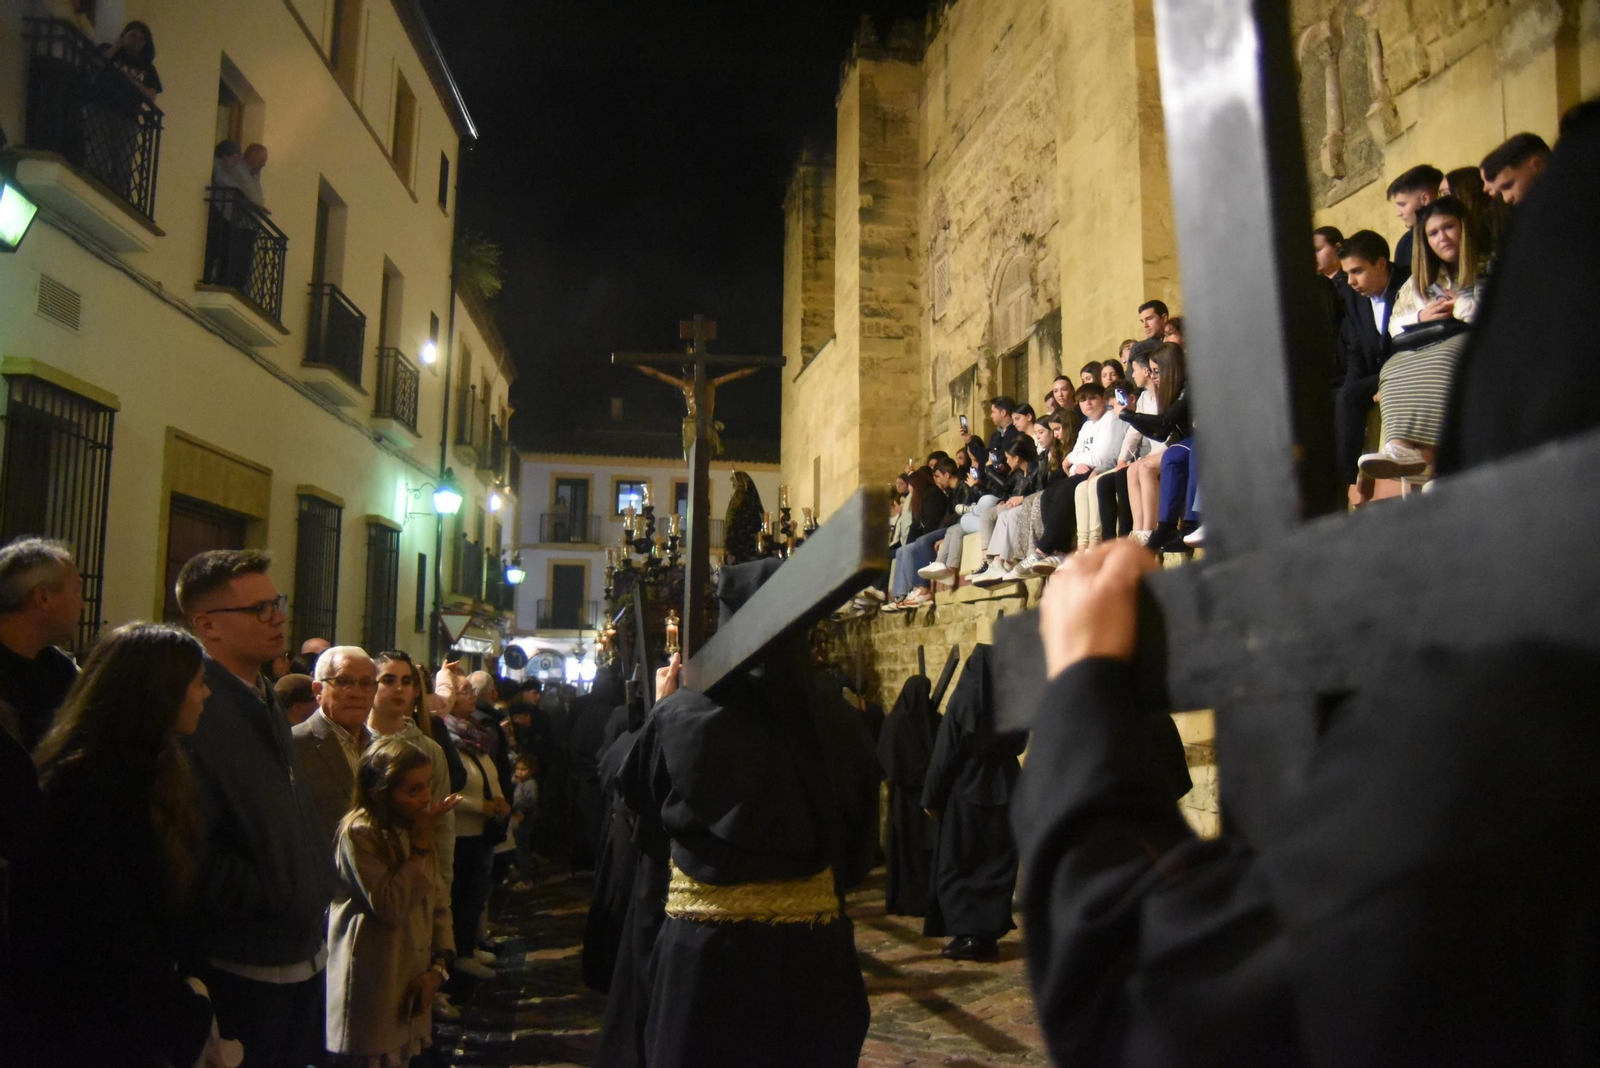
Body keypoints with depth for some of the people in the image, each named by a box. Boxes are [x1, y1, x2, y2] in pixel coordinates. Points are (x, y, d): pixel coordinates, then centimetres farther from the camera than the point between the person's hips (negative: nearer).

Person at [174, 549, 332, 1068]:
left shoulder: (264, 700, 12)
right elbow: (195, 851, -25)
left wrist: (318, 888, 10)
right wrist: (279, 901, -17)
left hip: (302, 958, 9)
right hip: (244, 968, -9)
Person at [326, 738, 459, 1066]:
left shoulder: (415, 829, 9)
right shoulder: (359, 833, -15)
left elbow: (439, 902, 8)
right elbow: (389, 906, -23)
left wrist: (438, 965, -3)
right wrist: (421, 845, -21)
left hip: (412, 985, 6)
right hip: (372, 991, -6)